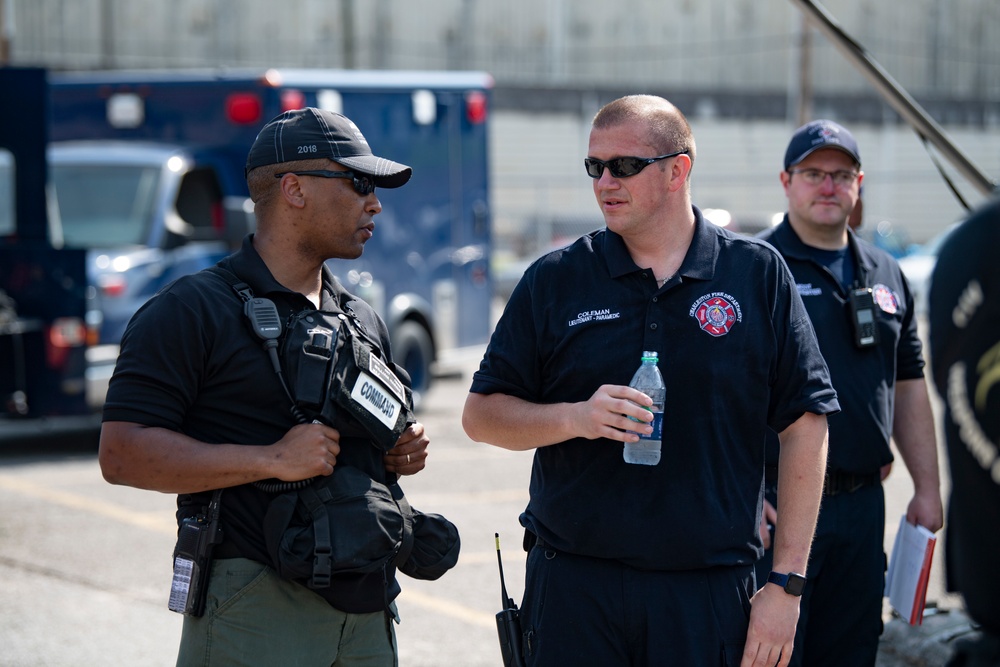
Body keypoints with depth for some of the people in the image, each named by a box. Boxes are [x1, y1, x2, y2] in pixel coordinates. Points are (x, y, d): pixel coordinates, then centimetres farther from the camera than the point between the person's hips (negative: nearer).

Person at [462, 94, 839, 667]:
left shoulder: (759, 275, 3)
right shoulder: (554, 281, 6)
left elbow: (805, 426, 2)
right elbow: (482, 415, 7)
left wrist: (788, 584, -3)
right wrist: (575, 418, -13)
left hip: (713, 595, 0)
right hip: (574, 591, 1)